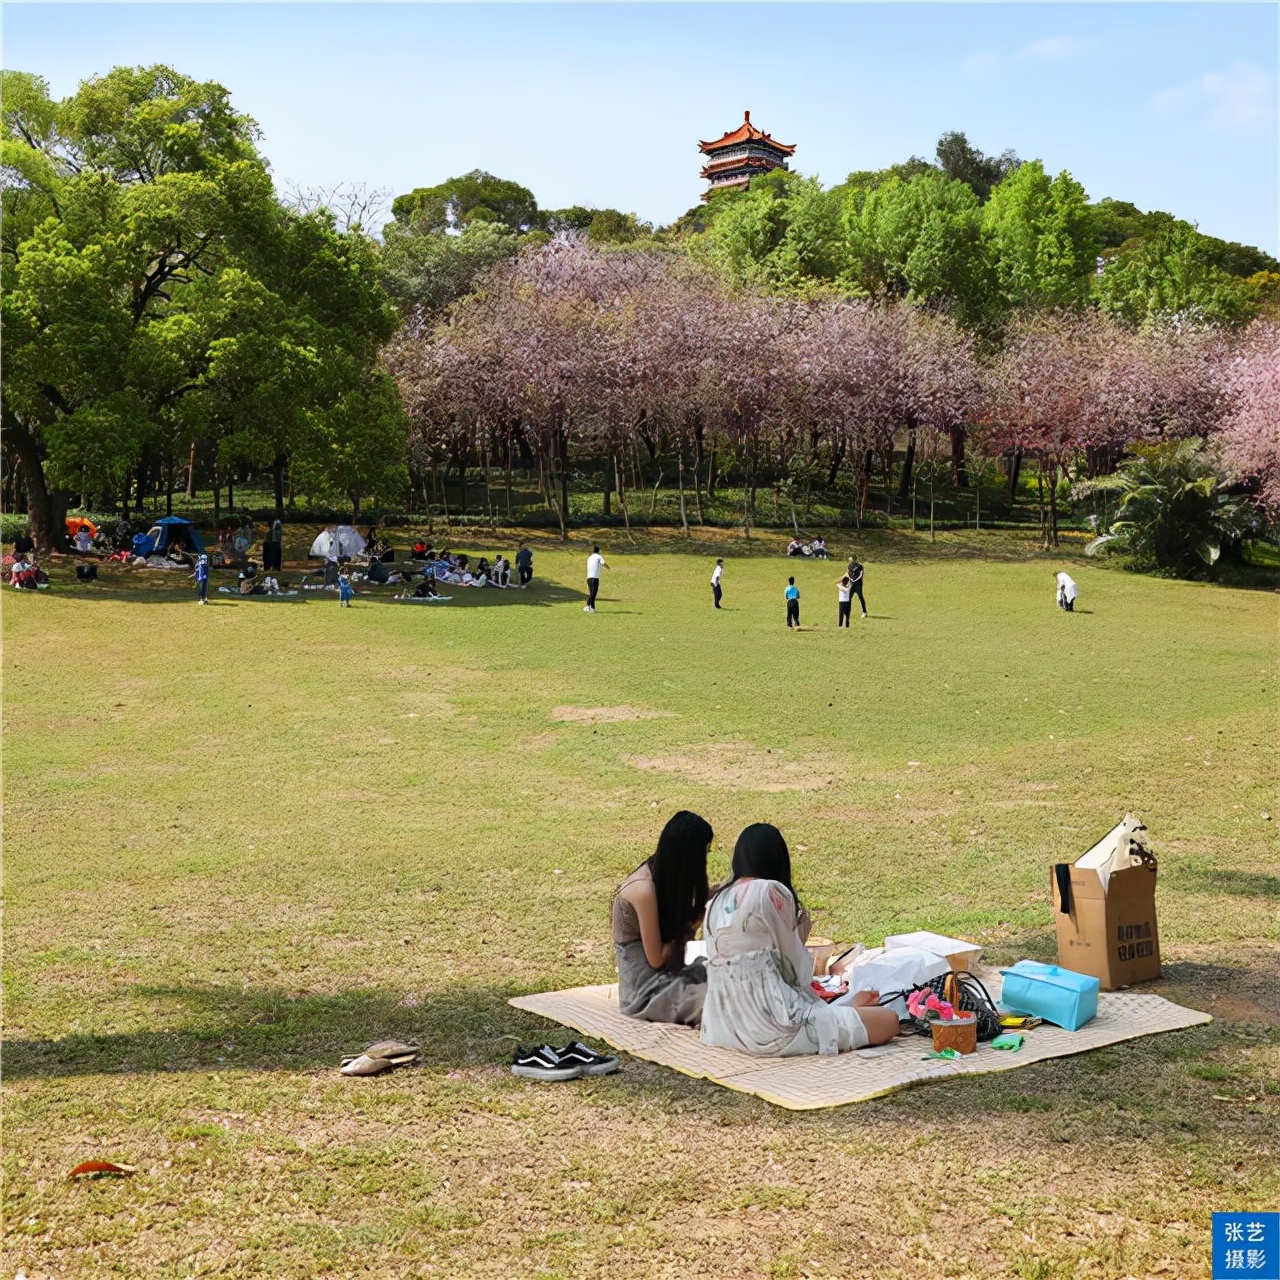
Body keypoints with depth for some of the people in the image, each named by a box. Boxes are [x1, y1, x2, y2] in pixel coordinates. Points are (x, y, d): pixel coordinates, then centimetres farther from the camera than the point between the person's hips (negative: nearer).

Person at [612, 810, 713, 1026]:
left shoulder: (660, 873, 3)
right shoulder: (644, 889, -23)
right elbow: (656, 959, -17)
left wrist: (709, 897, -1)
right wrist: (691, 926, -9)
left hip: (668, 974, 9)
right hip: (645, 991, -9)